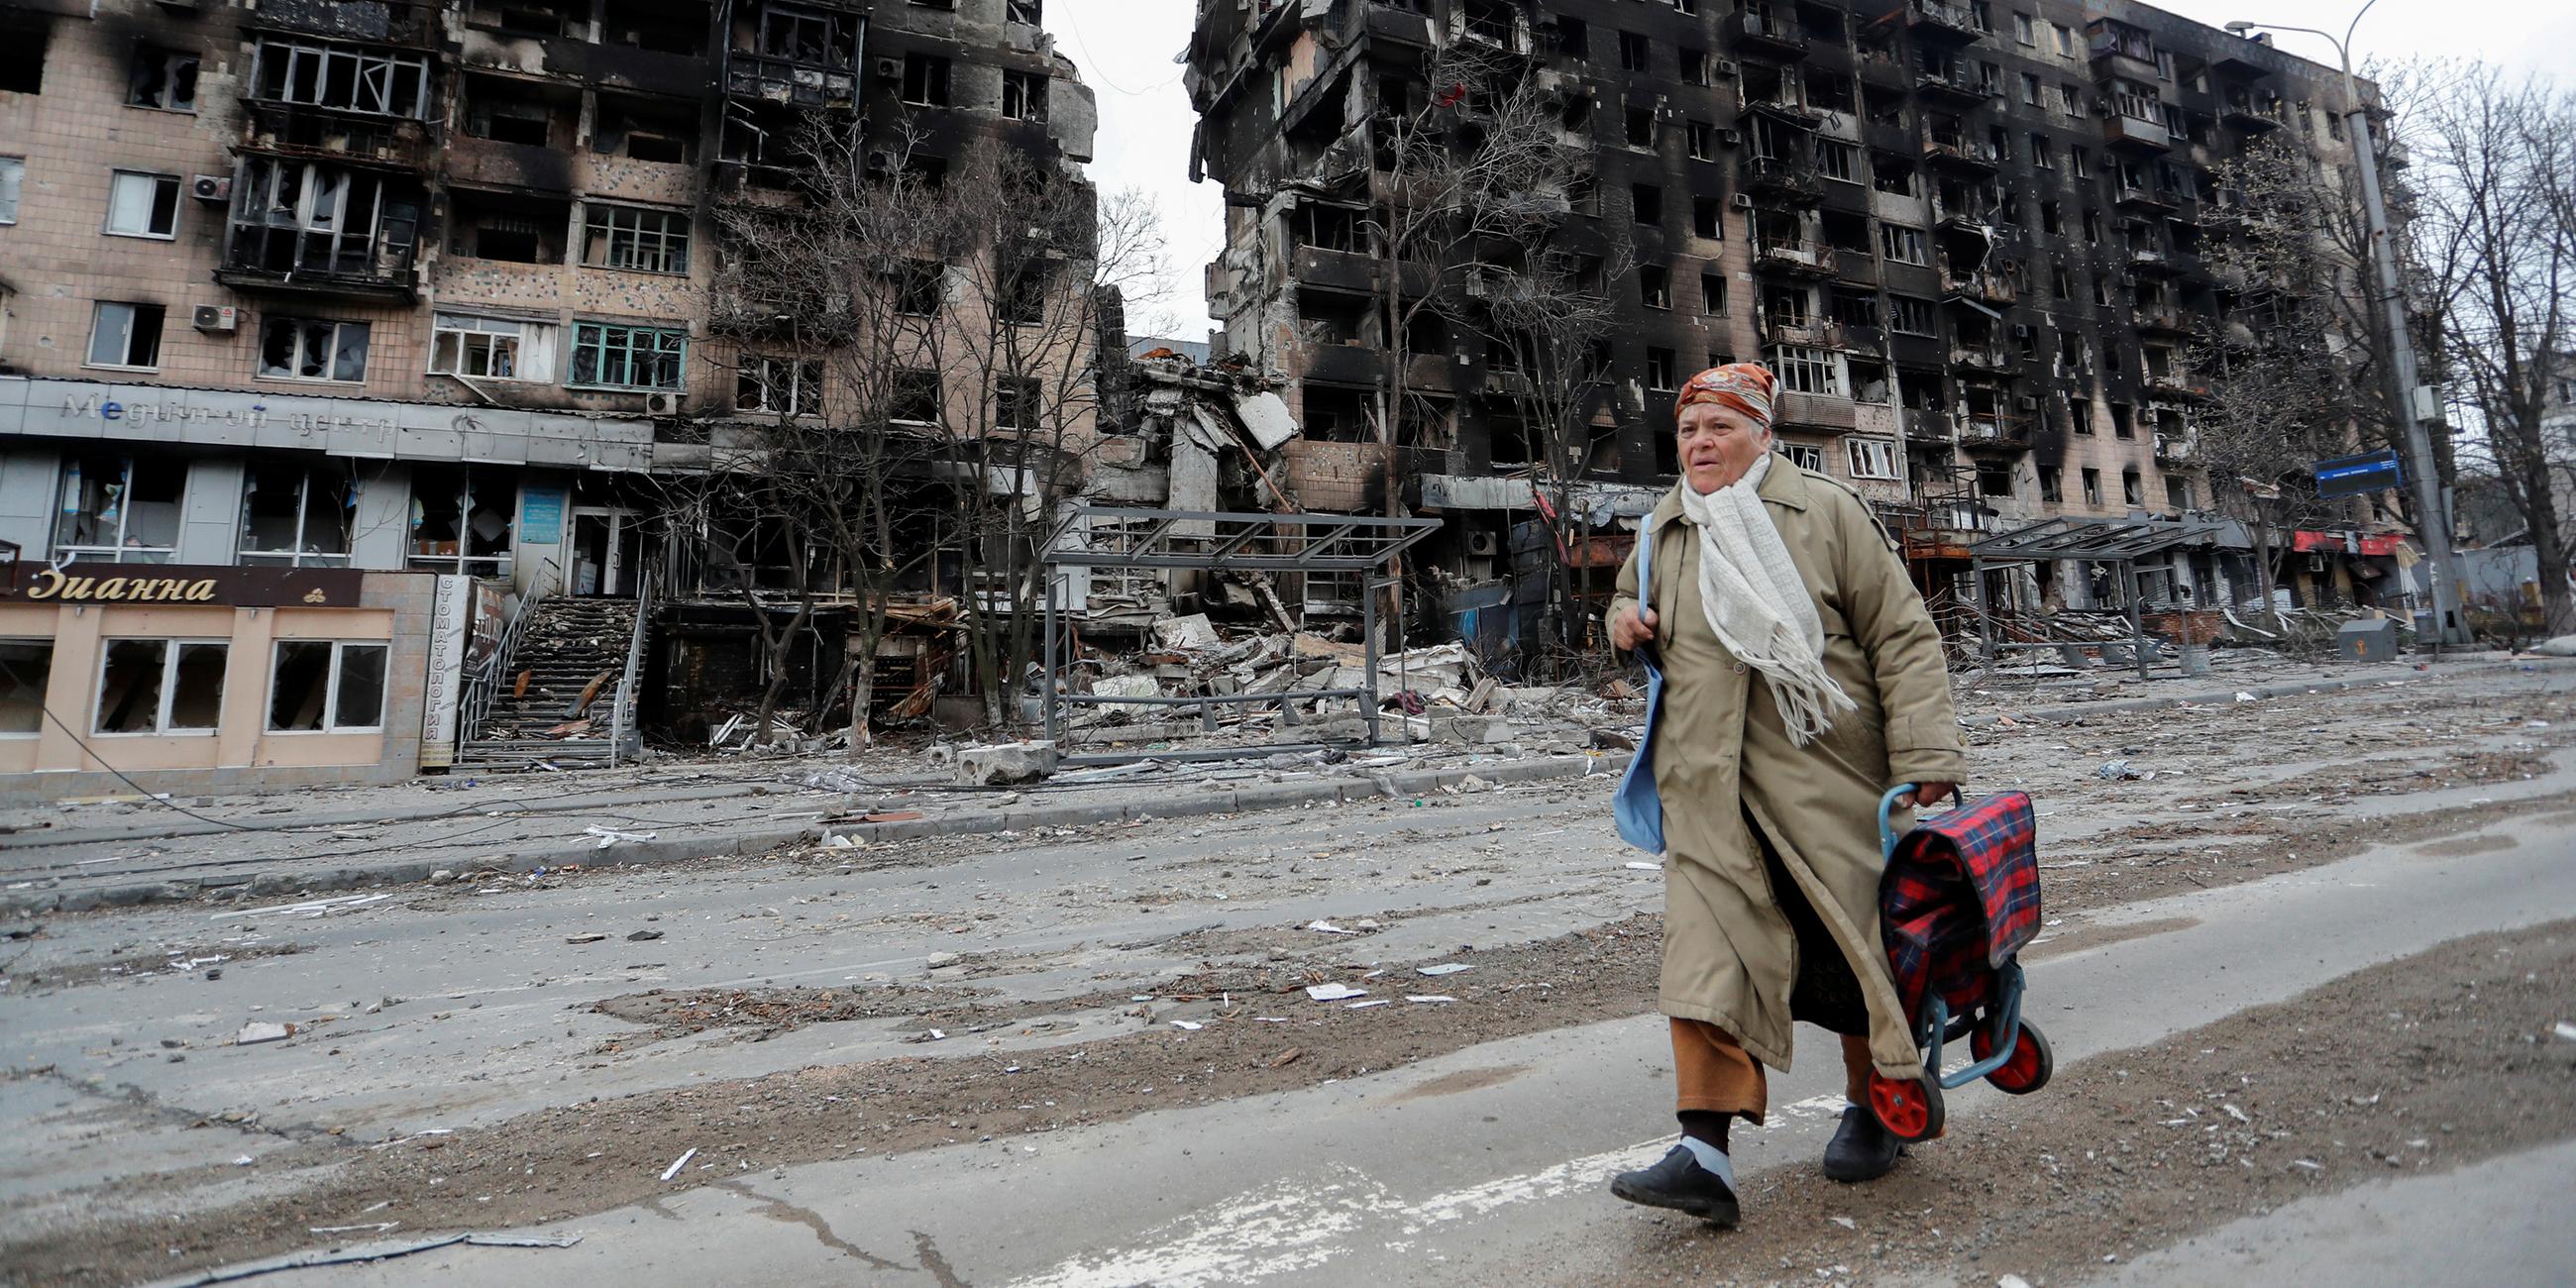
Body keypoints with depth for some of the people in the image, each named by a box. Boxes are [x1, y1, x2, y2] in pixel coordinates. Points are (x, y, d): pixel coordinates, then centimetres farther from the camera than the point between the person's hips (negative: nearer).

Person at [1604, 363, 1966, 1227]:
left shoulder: (1826, 511, 0)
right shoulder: (1662, 532, 12)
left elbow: (1902, 636, -2)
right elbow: (1630, 602, 31)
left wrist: (1925, 754, -10)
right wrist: (1624, 621, 6)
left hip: (1824, 772, -2)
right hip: (1707, 782, 3)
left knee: (1850, 942, 9)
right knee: (1707, 948, -8)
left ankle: (1873, 1108, 34)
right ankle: (1705, 1154, -6)